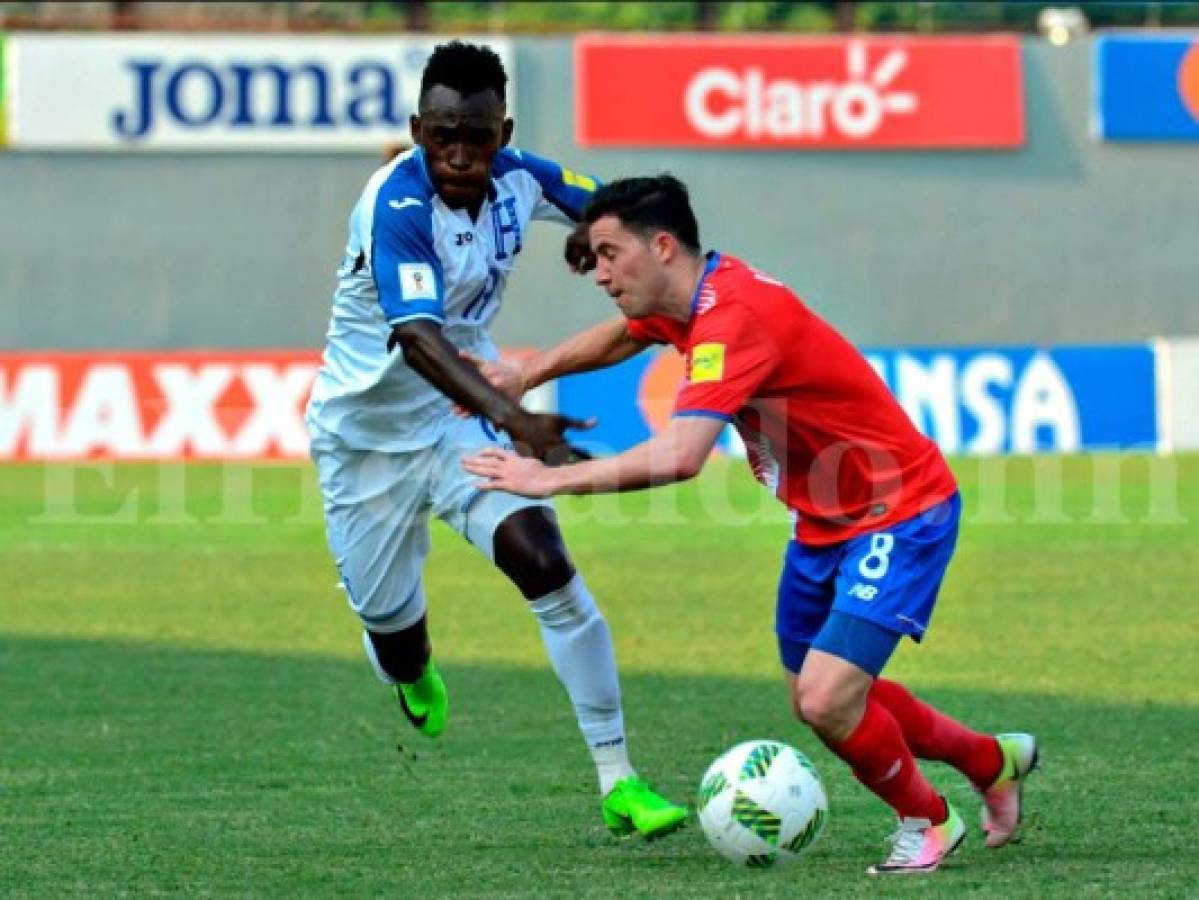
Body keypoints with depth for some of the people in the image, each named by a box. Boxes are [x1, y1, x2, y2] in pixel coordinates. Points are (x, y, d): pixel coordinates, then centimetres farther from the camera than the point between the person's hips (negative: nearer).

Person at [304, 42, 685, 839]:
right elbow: (415, 335, -44)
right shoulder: (399, 205, -29)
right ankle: (416, 676, 50)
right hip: (369, 433, -3)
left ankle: (617, 781, -15)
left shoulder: (518, 179, -11)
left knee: (546, 564, -18)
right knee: (391, 623, 8)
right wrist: (513, 418, -55)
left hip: (465, 413, 3)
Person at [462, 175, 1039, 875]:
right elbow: (615, 339, 27)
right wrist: (525, 375, 15)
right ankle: (993, 761, 36)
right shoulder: (688, 300, 1)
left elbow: (680, 457, -41)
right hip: (822, 521, 10)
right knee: (818, 702, 15)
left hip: (899, 514, -10)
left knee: (827, 701, -19)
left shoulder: (733, 319, -29)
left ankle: (926, 821, 9)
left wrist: (551, 480, -33)